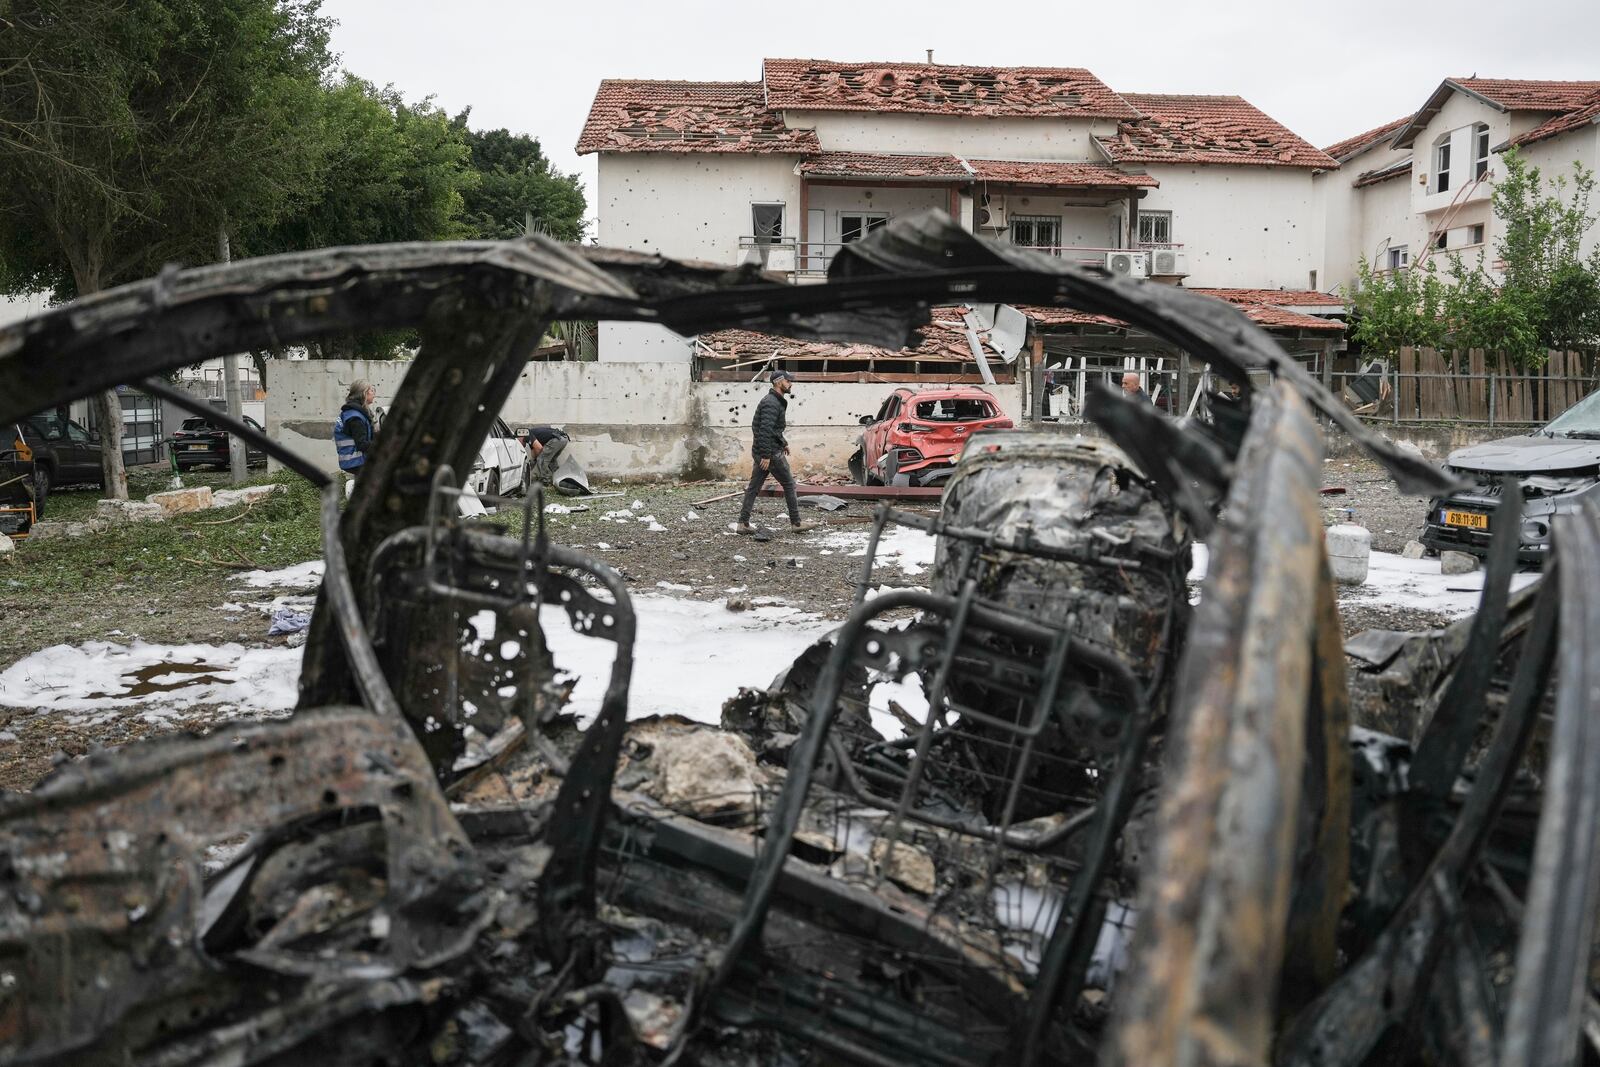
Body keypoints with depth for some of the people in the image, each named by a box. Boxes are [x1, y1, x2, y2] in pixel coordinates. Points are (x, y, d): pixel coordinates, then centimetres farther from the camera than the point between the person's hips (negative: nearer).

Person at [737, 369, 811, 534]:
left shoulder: (776, 401, 16)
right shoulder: (771, 403, -17)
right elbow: (765, 430, -24)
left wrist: (783, 442, 24)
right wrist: (766, 455, -27)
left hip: (759, 452, 10)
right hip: (771, 452, -10)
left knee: (753, 487, 7)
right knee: (789, 485, 2)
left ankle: (743, 523, 7)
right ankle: (796, 523, 9)